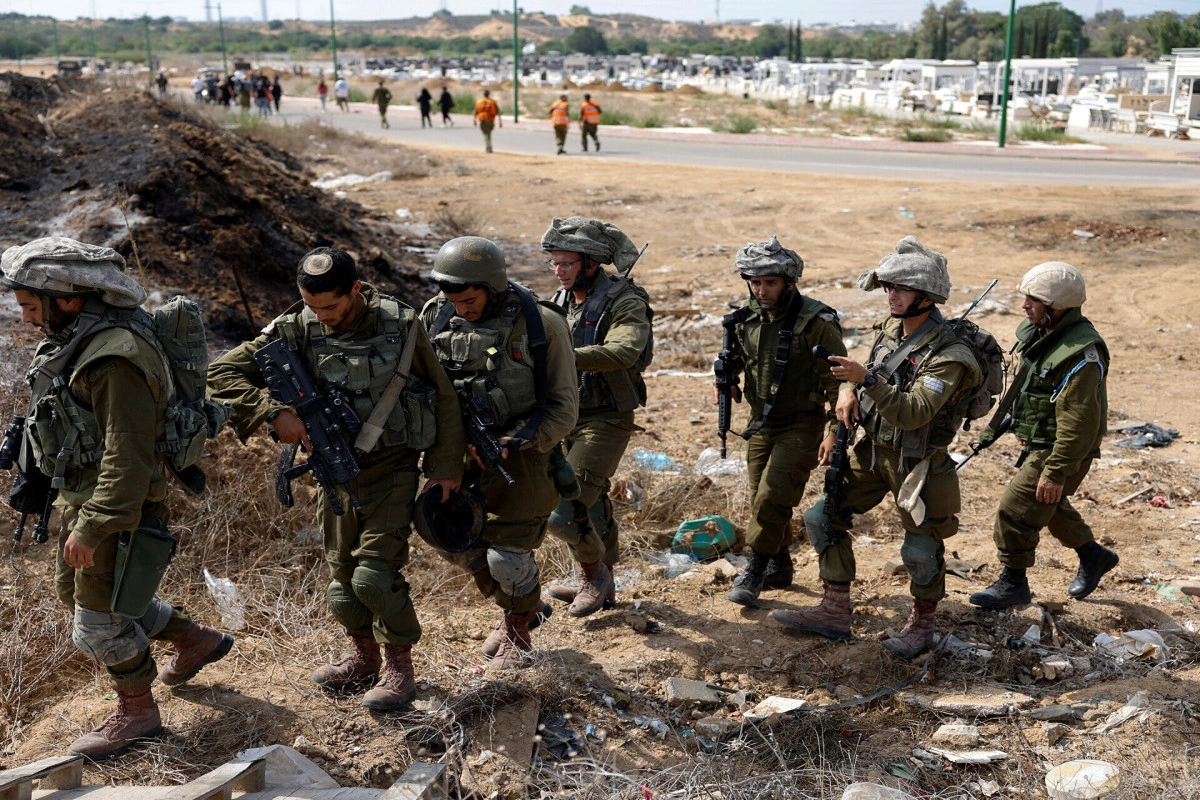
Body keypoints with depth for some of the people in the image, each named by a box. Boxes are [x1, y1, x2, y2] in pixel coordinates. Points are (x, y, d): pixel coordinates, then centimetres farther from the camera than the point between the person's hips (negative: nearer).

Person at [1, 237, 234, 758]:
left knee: (98, 623, 1)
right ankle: (194, 640, 35)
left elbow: (128, 456, -29)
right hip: (83, 497, 10)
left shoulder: (116, 359, -26)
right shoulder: (76, 342, 6)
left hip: (118, 507, -10)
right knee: (74, 590, 23)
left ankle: (137, 713, 23)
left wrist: (92, 528, -28)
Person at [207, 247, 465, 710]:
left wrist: (445, 466, -4)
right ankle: (364, 658, 35)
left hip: (392, 469, -4)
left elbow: (443, 398, -3)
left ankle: (399, 668, 9)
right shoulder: (296, 331, -7)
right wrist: (274, 414, -21)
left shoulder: (400, 325, -12)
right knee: (341, 572, 14)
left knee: (375, 575, -11)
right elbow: (223, 373, -9)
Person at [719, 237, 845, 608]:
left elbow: (839, 381, -13)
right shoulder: (746, 319, 2)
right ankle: (779, 567, 31)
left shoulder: (816, 322, -16)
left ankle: (756, 570, 3)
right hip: (761, 423, 7)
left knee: (772, 497, -14)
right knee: (761, 499, 13)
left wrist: (833, 430, -18)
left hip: (802, 424, -6)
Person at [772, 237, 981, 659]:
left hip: (917, 463, -7)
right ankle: (835, 613, 16)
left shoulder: (947, 355, -23)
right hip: (872, 450, 7)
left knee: (920, 550, 3)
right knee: (822, 517, 5)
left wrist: (866, 379, -40)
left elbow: (913, 414, -32)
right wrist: (848, 387, -5)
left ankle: (921, 624, 29)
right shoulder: (890, 330, 1)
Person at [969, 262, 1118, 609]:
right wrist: (997, 425, 23)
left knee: (1015, 509, -6)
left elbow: (1079, 422, -28)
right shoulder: (1040, 331, 1)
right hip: (1036, 441, 10)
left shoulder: (1082, 354, -28)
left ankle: (1013, 583, 11)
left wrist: (1056, 473, -27)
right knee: (1048, 505, 25)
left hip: (1060, 449, -10)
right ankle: (1094, 556, 44)